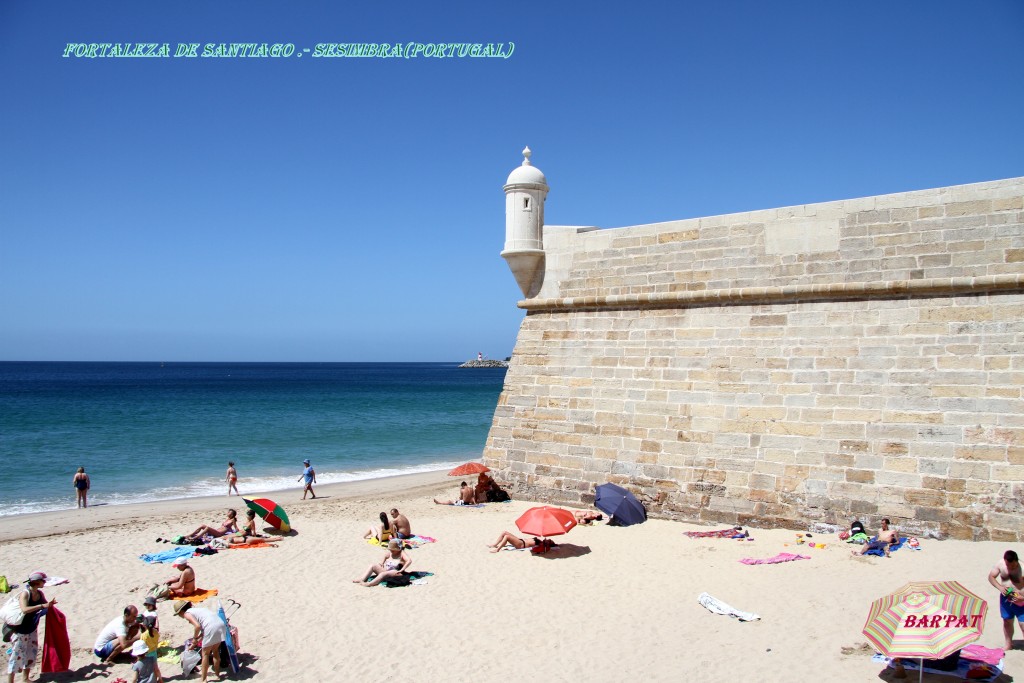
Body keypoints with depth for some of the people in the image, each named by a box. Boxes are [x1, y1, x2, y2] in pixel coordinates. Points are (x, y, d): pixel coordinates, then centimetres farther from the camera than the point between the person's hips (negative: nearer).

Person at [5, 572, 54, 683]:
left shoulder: (40, 593, 0)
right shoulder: (25, 593, -22)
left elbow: (45, 603, 16)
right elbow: (24, 609, -37)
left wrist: (50, 604, -6)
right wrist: (42, 606, -39)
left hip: (32, 629, 7)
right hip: (20, 630, -7)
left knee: (32, 653, 13)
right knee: (17, 655, -2)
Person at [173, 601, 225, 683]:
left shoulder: (187, 614, 6)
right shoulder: (196, 610, 29)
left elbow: (198, 626, -10)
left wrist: (195, 638, 6)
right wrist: (196, 642, 35)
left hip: (212, 628, -8)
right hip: (221, 624, 8)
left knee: (205, 653, 10)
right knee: (215, 650, 25)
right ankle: (217, 673, 35)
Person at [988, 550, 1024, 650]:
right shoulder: (1000, 564, -11)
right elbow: (991, 577, 1)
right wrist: (1000, 587, -15)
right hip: (1005, 598, 4)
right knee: (1007, 621, 17)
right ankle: (1009, 644, 34)